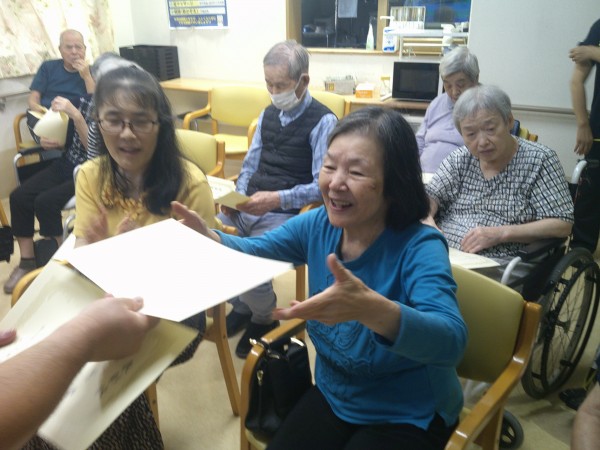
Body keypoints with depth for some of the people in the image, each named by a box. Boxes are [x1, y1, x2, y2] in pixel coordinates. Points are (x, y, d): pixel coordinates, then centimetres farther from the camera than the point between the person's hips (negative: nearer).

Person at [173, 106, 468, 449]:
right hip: (333, 395, 5)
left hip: (409, 416, -4)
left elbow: (451, 341, -39)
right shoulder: (318, 225, -9)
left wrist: (372, 309, -59)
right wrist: (208, 238, -19)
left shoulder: (420, 247, -26)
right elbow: (255, 251, 4)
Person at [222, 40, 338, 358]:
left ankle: (263, 317, 8)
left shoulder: (323, 121, -8)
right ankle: (241, 305, 14)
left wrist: (278, 199, -25)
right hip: (250, 204, 7)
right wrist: (236, 196, -2)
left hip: (288, 212, -7)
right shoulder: (268, 114, 14)